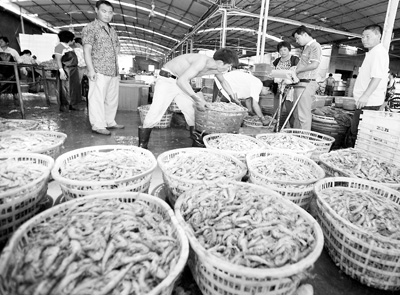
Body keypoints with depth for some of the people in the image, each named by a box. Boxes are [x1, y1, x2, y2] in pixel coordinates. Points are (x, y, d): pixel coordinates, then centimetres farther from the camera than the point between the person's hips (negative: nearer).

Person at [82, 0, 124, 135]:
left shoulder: (112, 30, 20)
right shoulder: (90, 28, -2)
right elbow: (87, 50, -8)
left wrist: (117, 68, 16)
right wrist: (91, 70, -17)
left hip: (114, 71, 7)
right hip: (99, 72, -7)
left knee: (112, 98, 10)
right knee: (97, 98, -5)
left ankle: (110, 122, 21)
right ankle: (98, 125, -1)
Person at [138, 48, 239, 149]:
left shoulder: (216, 69, -3)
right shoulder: (202, 61, -30)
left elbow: (223, 82, 19)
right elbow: (182, 81, -38)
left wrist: (234, 98, 22)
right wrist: (197, 99, -38)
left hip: (182, 83, 8)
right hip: (166, 80, -8)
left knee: (192, 112, 3)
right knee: (156, 112, -15)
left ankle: (195, 137, 18)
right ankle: (142, 146, -9)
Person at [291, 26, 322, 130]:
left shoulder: (315, 46, -5)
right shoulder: (306, 47, 23)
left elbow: (314, 64, -16)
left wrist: (297, 70, -10)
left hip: (306, 83, -10)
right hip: (300, 83, 10)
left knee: (304, 114, -9)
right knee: (296, 114, 13)